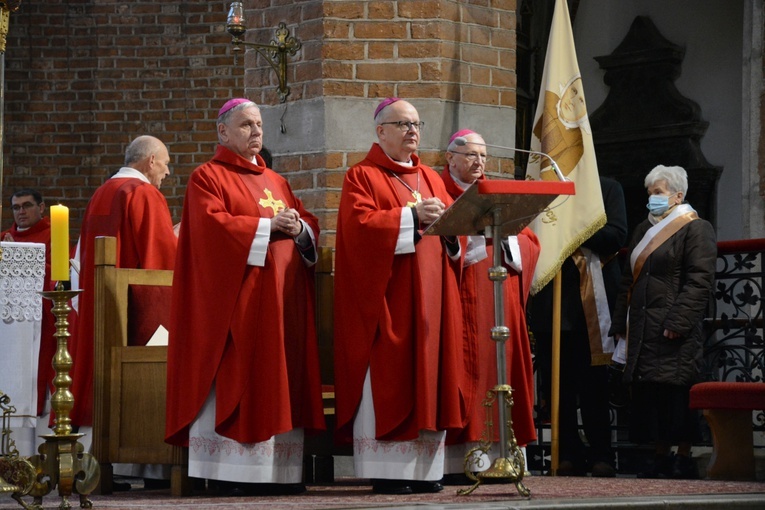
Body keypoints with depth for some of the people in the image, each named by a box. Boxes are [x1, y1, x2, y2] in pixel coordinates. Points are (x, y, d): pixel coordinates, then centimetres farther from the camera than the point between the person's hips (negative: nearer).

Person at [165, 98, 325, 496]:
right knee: (236, 381, -10)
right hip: (235, 298, -6)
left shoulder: (276, 182, 22)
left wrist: (300, 229, -6)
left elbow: (309, 225, 17)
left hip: (283, 300, 6)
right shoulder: (209, 177, 3)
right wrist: (267, 226, -15)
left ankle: (279, 472, 1)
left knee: (279, 384, 1)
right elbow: (211, 224, -13)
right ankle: (234, 474, -10)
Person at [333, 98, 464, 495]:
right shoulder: (362, 176, 1)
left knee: (429, 377, 3)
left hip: (431, 296, 6)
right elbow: (360, 224, -14)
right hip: (386, 298, -6)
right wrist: (412, 216, -21)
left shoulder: (430, 178, 20)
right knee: (386, 379, -8)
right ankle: (386, 472, -7)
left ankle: (425, 469, 5)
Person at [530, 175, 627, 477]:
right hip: (549, 300, 2)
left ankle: (600, 453, 3)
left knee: (593, 382, -2)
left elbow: (616, 235, -3)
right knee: (556, 381, -1)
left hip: (590, 302, -2)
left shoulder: (608, 189, 10)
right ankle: (568, 454, 4)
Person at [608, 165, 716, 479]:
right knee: (647, 393, 5)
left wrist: (678, 322, -20)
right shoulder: (644, 230, 21)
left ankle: (684, 459, -4)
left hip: (674, 334, -8)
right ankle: (661, 458, 9)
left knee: (676, 393, -8)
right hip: (642, 330, 8)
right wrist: (620, 323, 15)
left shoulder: (696, 229, -3)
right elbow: (629, 279, 24)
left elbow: (700, 280, -12)